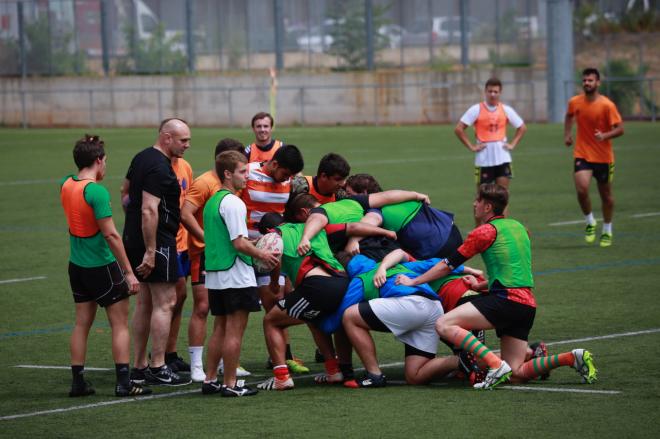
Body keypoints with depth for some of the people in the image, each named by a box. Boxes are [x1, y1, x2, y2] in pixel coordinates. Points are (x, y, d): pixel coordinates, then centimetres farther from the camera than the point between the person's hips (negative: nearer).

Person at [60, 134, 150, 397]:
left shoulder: (66, 185, 3)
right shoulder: (97, 191, -20)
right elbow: (110, 234, -23)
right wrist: (129, 272, -20)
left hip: (77, 265, 7)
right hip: (102, 267, -7)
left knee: (82, 324, 13)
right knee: (120, 325, 2)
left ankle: (78, 381, 13)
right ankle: (124, 382, 0)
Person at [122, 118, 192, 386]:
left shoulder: (141, 158, 12)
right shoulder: (159, 168, -19)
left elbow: (127, 190, 26)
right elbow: (149, 210, -25)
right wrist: (150, 252, -25)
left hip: (134, 239, 10)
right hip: (157, 242, -10)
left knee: (145, 303, 14)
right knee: (164, 303, -6)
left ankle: (139, 367, 18)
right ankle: (158, 369, -6)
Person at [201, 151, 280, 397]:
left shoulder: (212, 202, 13)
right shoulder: (233, 203, -15)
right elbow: (239, 243, -20)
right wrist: (263, 255, -5)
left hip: (214, 275, 9)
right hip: (236, 276, -9)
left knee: (220, 328, 15)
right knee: (235, 330, -3)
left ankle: (210, 380, 18)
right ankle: (230, 384, -1)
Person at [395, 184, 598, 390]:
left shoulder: (486, 231, -2)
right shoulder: (518, 227, 21)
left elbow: (449, 264, 2)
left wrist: (414, 281, 10)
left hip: (507, 300, -8)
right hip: (527, 304, 8)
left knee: (444, 325, -14)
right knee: (517, 374, 8)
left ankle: (496, 365, -25)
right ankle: (572, 357, -4)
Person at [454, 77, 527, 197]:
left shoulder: (506, 110, 4)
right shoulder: (476, 110, -5)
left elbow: (522, 128, 16)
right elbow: (458, 129, -7)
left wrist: (512, 144, 5)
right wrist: (471, 147, -9)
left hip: (502, 159, 2)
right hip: (483, 159, -2)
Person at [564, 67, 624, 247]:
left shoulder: (607, 105, -13)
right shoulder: (575, 102, -1)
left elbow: (620, 129, -12)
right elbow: (569, 116, 23)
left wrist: (604, 136, -29)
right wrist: (567, 134, 11)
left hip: (603, 157, -1)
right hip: (582, 155, 1)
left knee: (606, 194, 11)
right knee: (581, 190, -19)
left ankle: (607, 231, 30)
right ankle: (590, 222, 6)